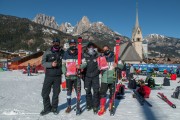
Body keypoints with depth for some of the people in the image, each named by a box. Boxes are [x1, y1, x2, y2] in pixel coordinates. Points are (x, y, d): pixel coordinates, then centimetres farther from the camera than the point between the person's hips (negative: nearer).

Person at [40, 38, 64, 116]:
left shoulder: (62, 52, 3)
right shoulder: (47, 52, -1)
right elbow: (43, 62, -5)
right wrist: (51, 64, -21)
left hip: (58, 76, 1)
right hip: (48, 76, -1)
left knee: (56, 93, 9)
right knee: (45, 93, 3)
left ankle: (54, 108, 27)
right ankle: (47, 108, 22)